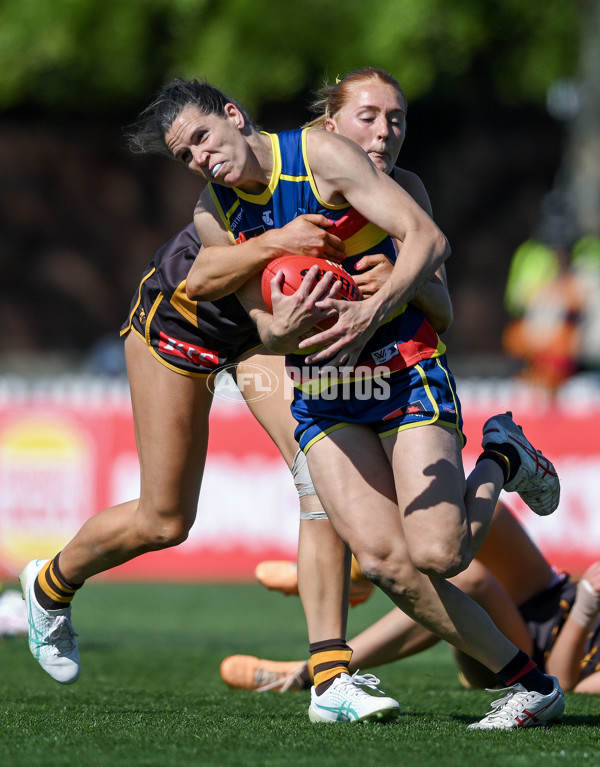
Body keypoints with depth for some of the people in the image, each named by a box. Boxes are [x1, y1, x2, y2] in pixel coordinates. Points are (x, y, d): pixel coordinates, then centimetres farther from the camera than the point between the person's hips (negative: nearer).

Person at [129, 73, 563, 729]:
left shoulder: (320, 154, -11)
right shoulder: (213, 216, 4)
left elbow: (428, 239, -17)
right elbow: (269, 330, 0)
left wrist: (373, 310, -34)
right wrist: (282, 329, -25)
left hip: (405, 370, -4)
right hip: (323, 397, 4)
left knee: (436, 553, -19)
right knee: (383, 558, -16)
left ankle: (503, 459, 12)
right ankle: (529, 683, -4)